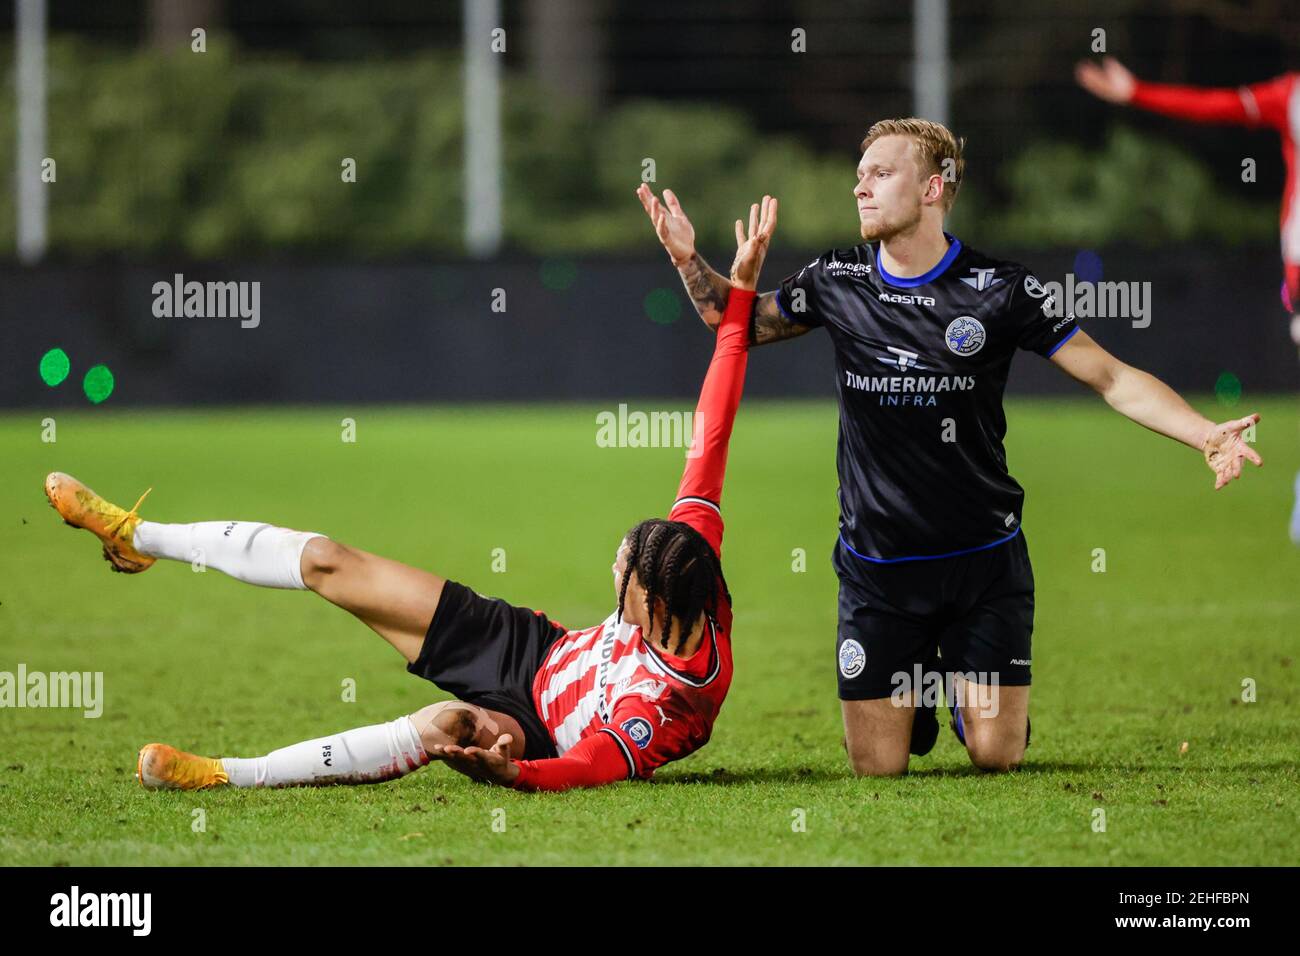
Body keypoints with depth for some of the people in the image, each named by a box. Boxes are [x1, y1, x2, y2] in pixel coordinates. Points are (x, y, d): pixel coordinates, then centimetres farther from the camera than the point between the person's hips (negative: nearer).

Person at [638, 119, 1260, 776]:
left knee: (996, 757, -7)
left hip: (983, 561, -2)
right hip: (875, 566, 2)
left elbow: (1111, 377, -7)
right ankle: (919, 687, 32)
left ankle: (968, 690, 29)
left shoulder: (998, 290, -9)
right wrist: (688, 259, -3)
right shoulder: (837, 282, -1)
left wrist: (1205, 434, -20)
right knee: (877, 767, -2)